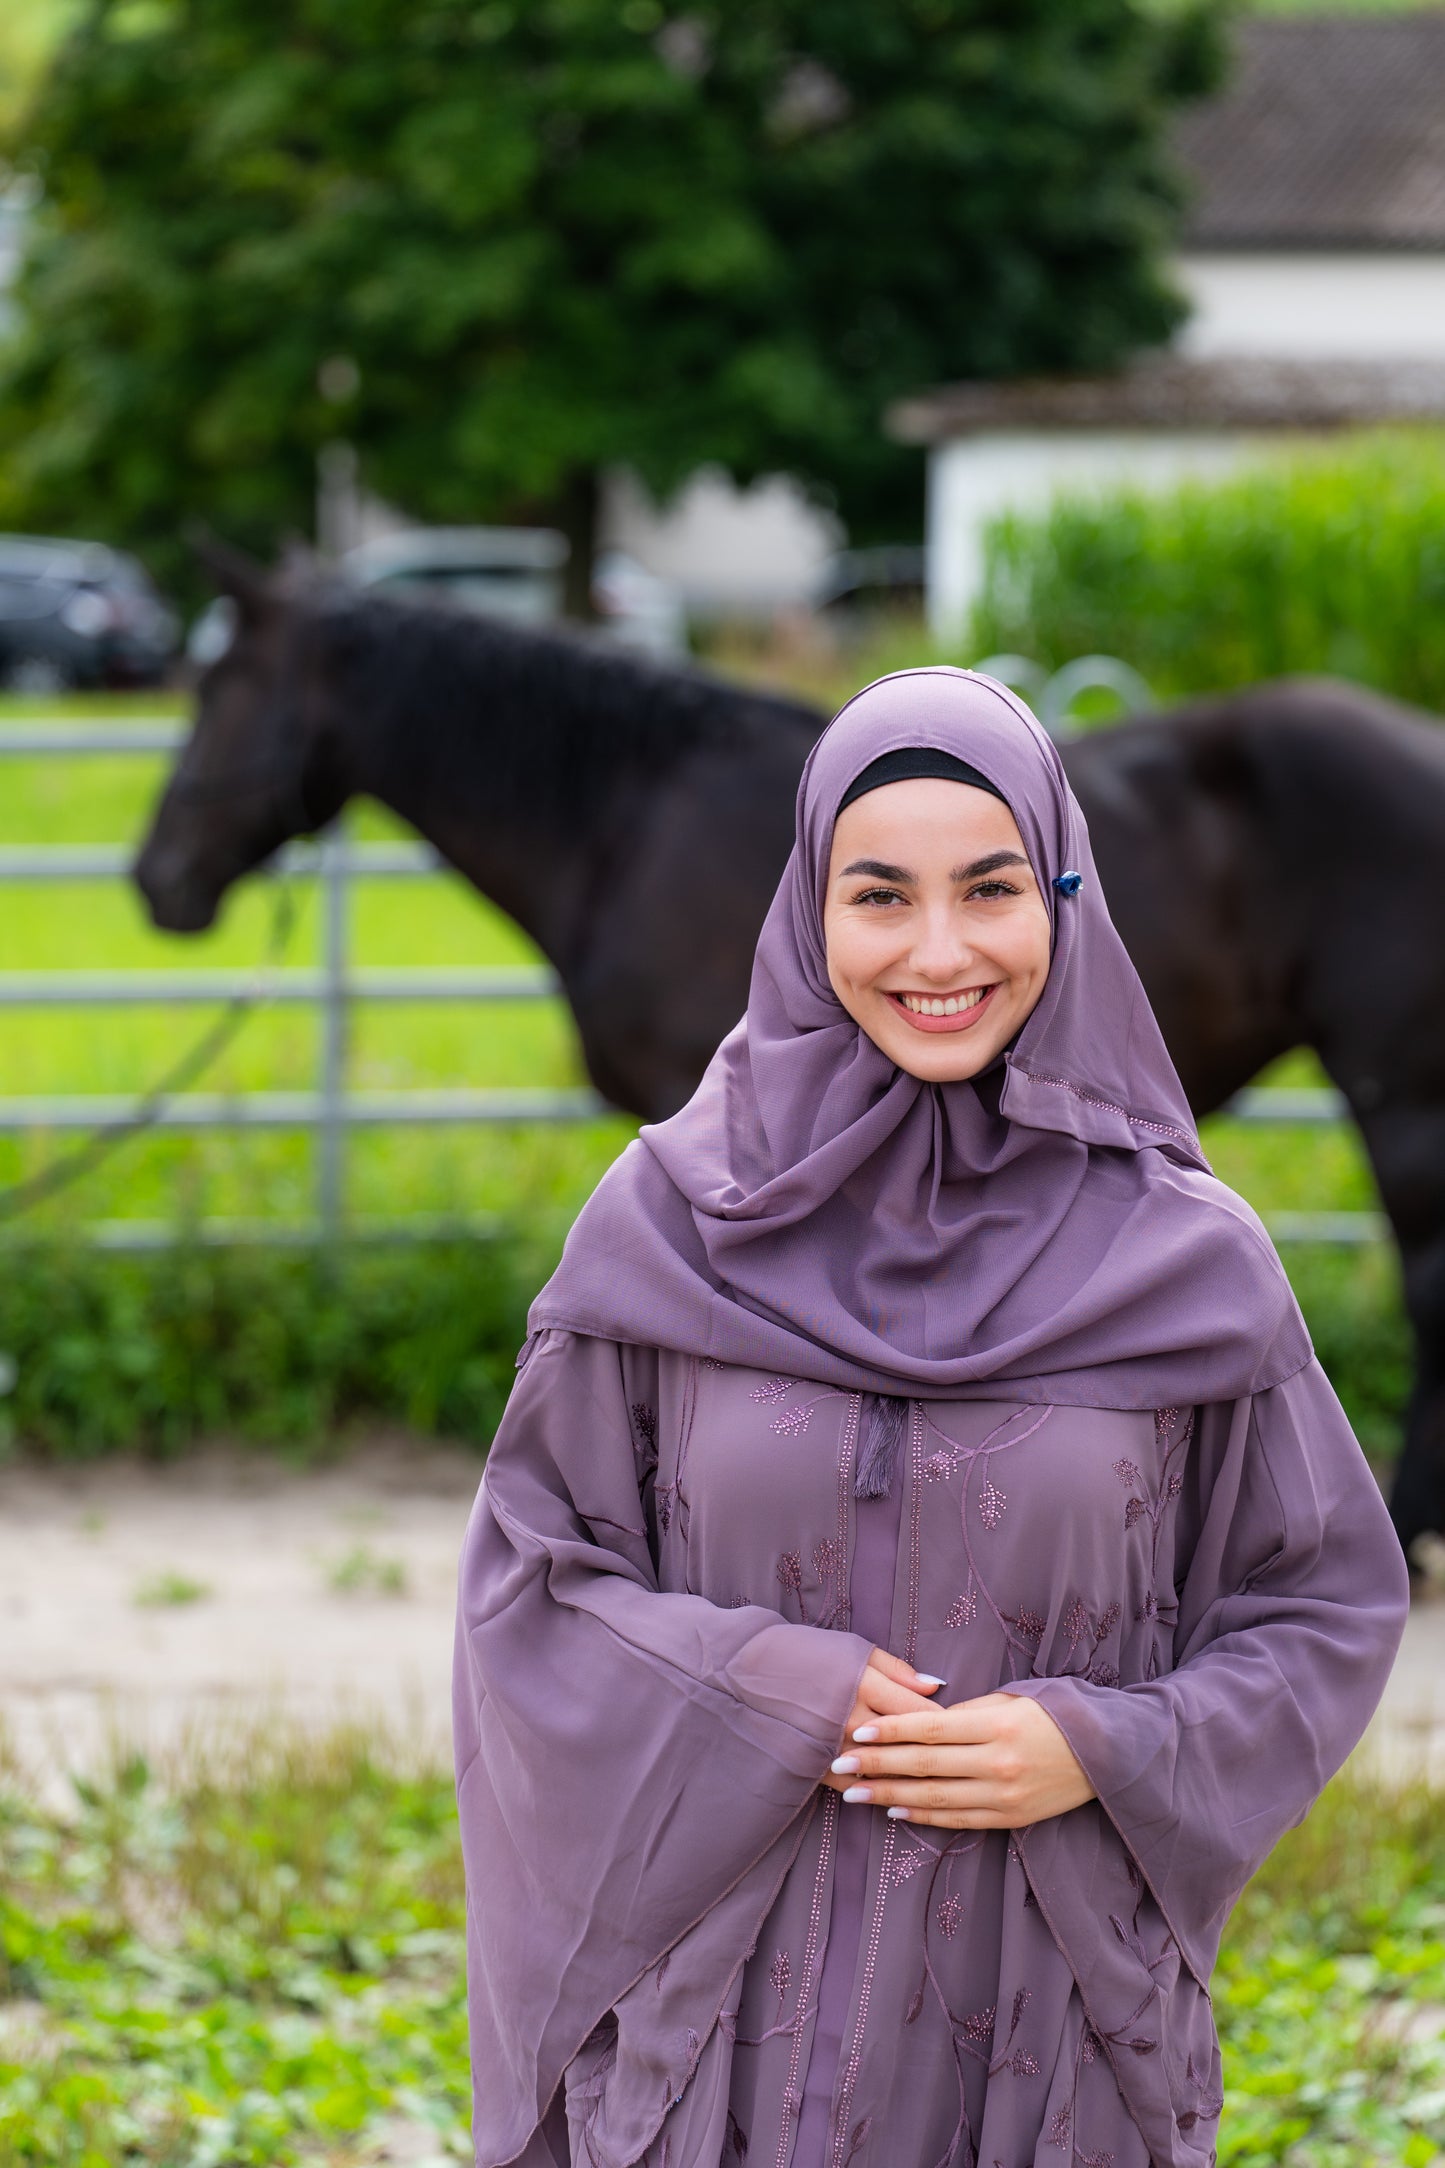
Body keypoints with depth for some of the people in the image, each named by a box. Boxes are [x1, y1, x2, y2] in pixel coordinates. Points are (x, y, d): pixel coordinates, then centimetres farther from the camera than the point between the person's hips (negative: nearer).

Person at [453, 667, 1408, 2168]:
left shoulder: (1186, 1262, -2)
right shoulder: (665, 1225, -2)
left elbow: (1326, 1605, 5)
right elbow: (529, 1570, 3)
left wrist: (1103, 1756, -11)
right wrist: (761, 1695, -13)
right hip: (730, 2002, 0)